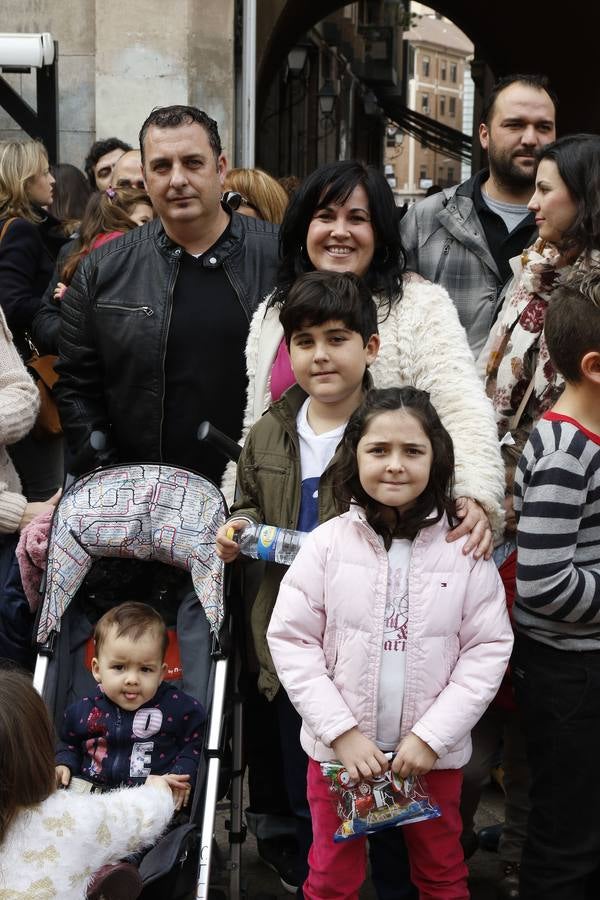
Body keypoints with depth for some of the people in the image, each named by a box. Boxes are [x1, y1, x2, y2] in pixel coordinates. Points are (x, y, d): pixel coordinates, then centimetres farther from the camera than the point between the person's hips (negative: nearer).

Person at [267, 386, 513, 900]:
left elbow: (488, 649, -7)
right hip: (339, 747, 0)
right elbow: (291, 640, -8)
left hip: (435, 753, 1)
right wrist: (342, 732, -13)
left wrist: (432, 736, -13)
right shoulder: (328, 543, -10)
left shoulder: (464, 547, -8)